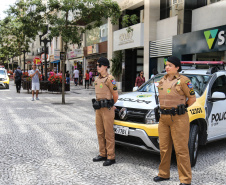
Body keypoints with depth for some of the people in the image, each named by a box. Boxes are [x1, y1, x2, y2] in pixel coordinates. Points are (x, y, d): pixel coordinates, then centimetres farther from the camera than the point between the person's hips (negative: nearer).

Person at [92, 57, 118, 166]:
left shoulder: (110, 79, -11)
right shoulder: (97, 79, 14)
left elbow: (115, 95, -7)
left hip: (107, 109, -8)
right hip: (98, 109, 8)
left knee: (109, 134, -3)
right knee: (100, 133, 13)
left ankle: (111, 157, 4)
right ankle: (102, 154, 25)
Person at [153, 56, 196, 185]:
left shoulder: (183, 80, -7)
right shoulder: (162, 80, 13)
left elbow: (192, 98, -4)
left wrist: (180, 107, 3)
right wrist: (166, 108, 12)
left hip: (178, 118, -7)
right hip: (164, 117, 7)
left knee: (181, 150, -3)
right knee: (164, 148, 14)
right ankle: (164, 174, 28)